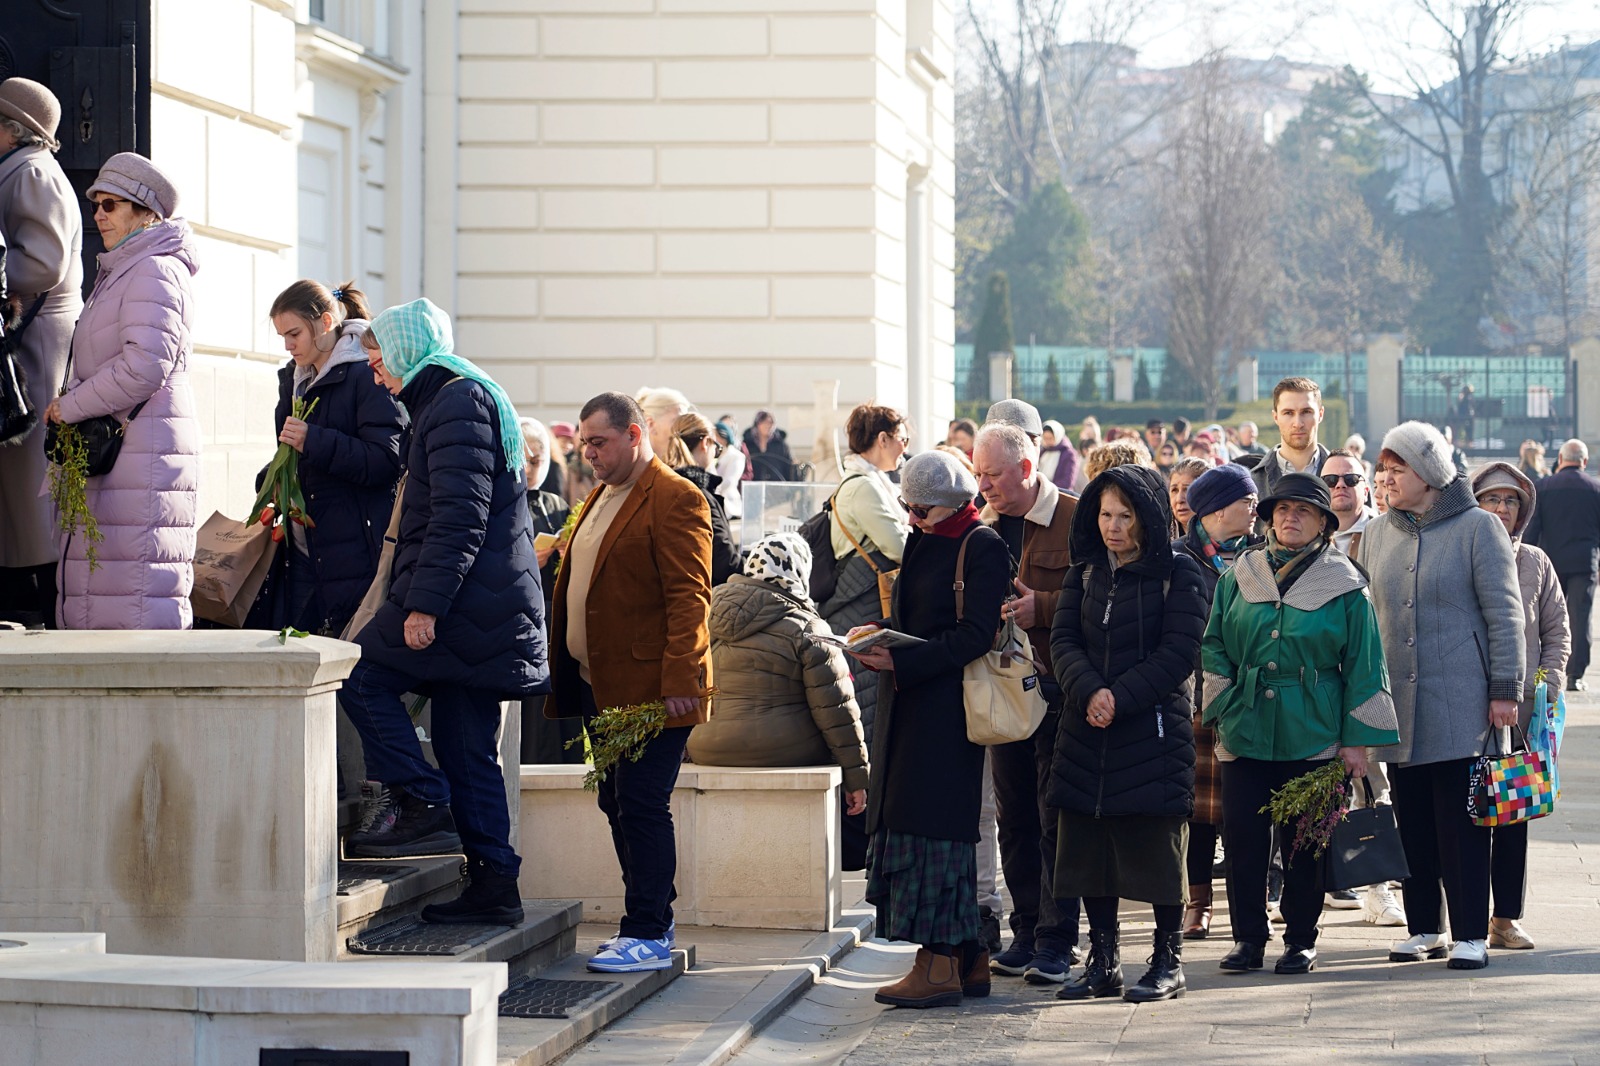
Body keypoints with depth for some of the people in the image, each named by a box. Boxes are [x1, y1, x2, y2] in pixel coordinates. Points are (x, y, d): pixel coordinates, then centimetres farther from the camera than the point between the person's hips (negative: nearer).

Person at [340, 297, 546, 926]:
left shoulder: (457, 403, -9)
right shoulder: (476, 398, 23)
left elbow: (458, 519, -19)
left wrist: (424, 604, -23)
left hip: (466, 603, -10)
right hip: (492, 606, 10)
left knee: (360, 675, -5)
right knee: (469, 751, 8)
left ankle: (422, 805, -8)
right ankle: (494, 886, 7)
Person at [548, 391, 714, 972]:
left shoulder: (675, 500, -11)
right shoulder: (600, 498, 19)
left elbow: (689, 597, -17)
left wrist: (678, 683, -23)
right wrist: (564, 678, 16)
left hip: (650, 687, -10)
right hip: (600, 685, 10)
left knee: (641, 806, -8)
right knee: (617, 804, 12)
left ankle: (649, 937, -4)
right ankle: (652, 921, 21)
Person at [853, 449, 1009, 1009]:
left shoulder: (982, 547, -10)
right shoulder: (921, 542, 17)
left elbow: (977, 634, -17)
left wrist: (901, 662, -21)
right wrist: (877, 632, 1)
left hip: (948, 705, -9)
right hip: (908, 704, 9)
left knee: (933, 825, -10)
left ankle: (940, 966, -9)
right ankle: (968, 960, 14)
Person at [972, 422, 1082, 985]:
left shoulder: (1077, 521, -7)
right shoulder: (985, 529, 13)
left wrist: (1040, 608, -19)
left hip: (1058, 690, -6)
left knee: (1056, 819, -4)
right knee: (1014, 818, 10)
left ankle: (1055, 943, 0)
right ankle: (1025, 933, 17)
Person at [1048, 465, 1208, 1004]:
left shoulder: (1177, 574, -3)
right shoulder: (1085, 573, 12)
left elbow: (1178, 654, -9)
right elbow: (1063, 640, 3)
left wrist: (1121, 698, -16)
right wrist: (1089, 692, -15)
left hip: (1155, 731, -5)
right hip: (1086, 732, 5)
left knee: (1157, 847, -1)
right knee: (1089, 850, 6)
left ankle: (1169, 961, 8)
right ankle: (1102, 962, 15)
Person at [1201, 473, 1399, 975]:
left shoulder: (1344, 586, 2)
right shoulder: (1240, 576, 9)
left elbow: (1363, 667, 1)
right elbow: (1213, 643, 13)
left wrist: (1357, 739, -3)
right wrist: (1225, 703, 1)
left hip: (1313, 734, -2)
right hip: (1245, 730, 2)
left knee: (1304, 839, 1)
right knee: (1242, 834, -1)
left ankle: (1301, 941, 13)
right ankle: (1248, 938, 9)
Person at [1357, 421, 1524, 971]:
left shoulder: (1477, 527, -3)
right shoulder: (1376, 534, 12)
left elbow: (1504, 613, -4)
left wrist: (1504, 689, -9)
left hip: (1459, 703, -5)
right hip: (1398, 706, 5)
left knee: (1461, 822, -3)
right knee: (1412, 820, 6)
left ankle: (1470, 934, 3)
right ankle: (1423, 928, 15)